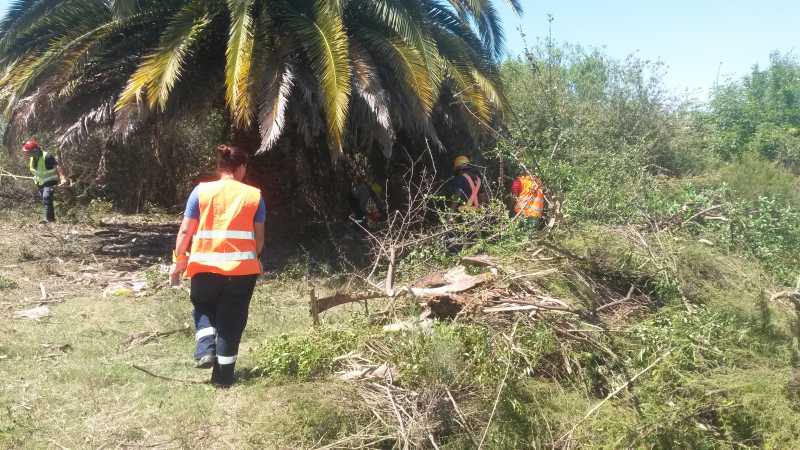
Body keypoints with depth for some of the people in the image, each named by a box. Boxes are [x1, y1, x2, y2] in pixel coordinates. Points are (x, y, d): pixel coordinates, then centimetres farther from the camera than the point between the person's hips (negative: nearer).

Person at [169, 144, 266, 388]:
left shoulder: (201, 191, 0)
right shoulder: (254, 195, 2)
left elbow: (185, 231, -1)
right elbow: (259, 238, 5)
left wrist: (179, 260, 9)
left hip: (206, 266, 0)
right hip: (242, 267, 0)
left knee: (203, 308, 25)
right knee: (231, 320, 10)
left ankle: (205, 349, 3)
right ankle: (223, 376, 14)